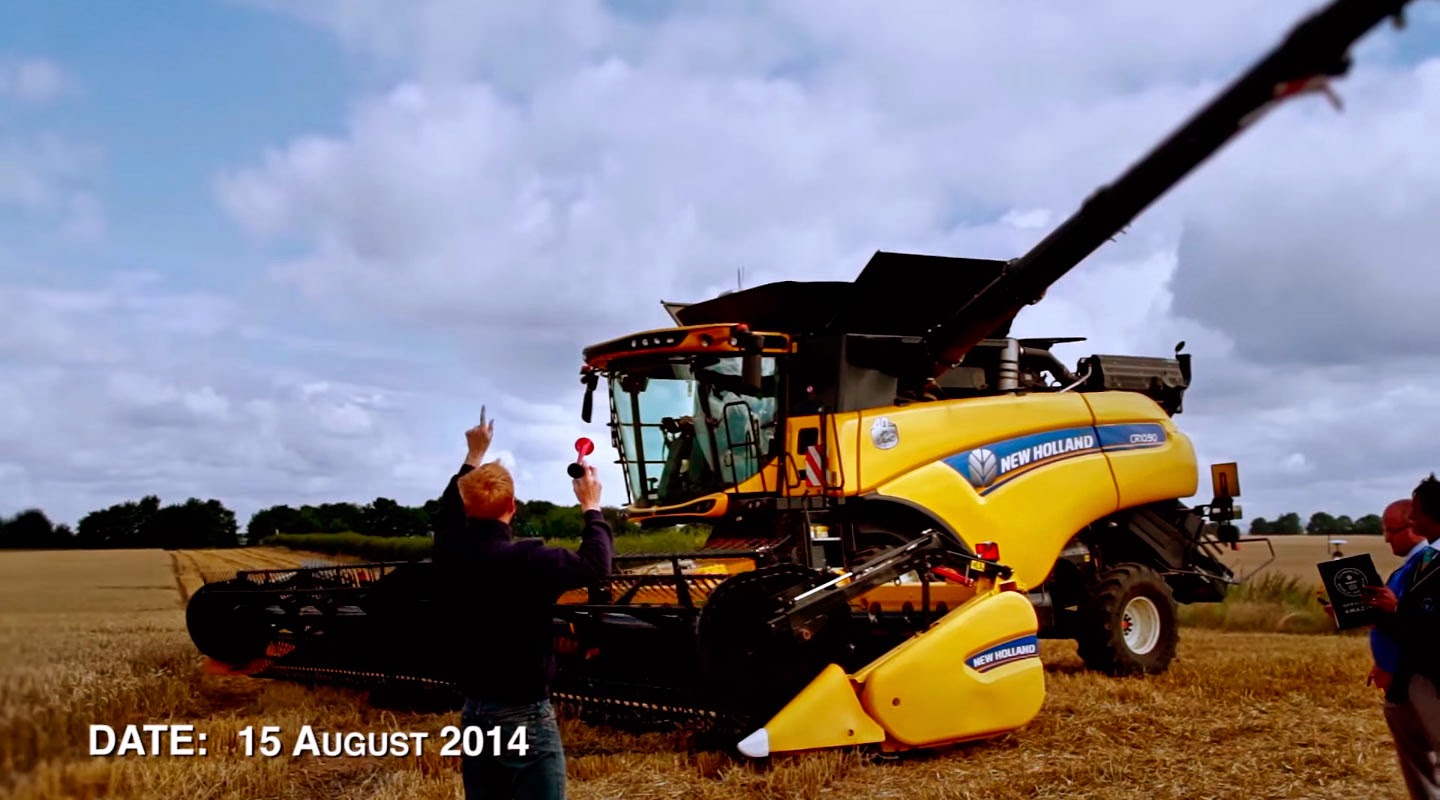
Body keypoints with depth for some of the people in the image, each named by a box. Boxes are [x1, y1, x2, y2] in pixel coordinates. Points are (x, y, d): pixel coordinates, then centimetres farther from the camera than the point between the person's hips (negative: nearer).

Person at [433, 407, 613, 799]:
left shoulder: (452, 556, -4)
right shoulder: (529, 561, -21)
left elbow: (450, 510, 18)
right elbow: (595, 563, -9)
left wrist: (474, 456, 31)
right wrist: (591, 507, 7)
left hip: (473, 713, 6)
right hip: (524, 718, -6)